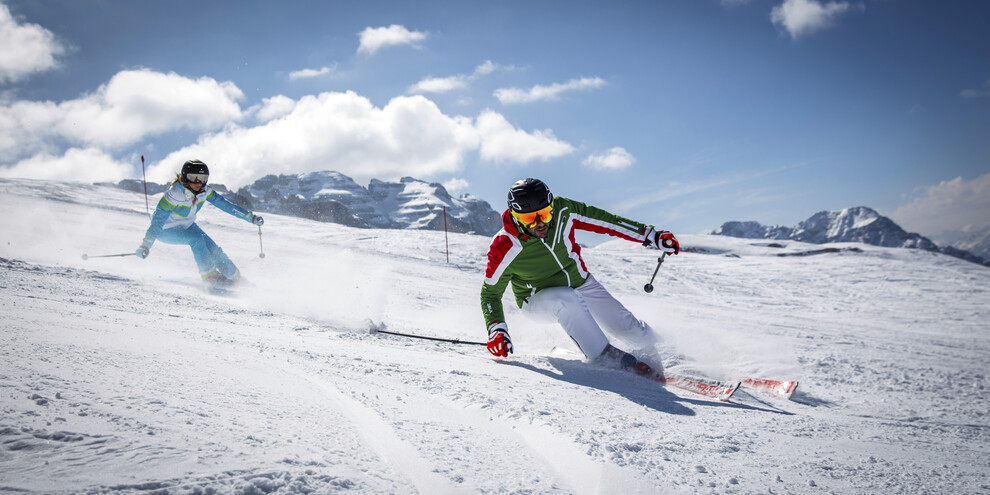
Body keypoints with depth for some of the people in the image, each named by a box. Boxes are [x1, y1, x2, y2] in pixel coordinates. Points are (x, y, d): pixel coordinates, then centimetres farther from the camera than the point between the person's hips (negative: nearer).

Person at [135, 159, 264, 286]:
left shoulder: (204, 191, -14)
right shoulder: (174, 194, -32)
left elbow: (224, 204, -8)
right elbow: (158, 219, -35)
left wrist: (250, 217, -10)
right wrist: (146, 245, -42)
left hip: (187, 225, 5)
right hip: (166, 230, -5)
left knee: (212, 248, -9)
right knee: (196, 238, -28)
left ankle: (236, 277, 5)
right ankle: (209, 275, -13)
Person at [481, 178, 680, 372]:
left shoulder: (562, 211, -22)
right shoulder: (505, 248, -27)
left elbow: (605, 221, -9)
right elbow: (490, 292, -14)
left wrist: (651, 236, -7)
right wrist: (496, 329, -30)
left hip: (581, 283, 4)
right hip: (539, 298, -3)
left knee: (639, 335, 2)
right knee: (568, 300, -40)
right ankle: (602, 355, -24)